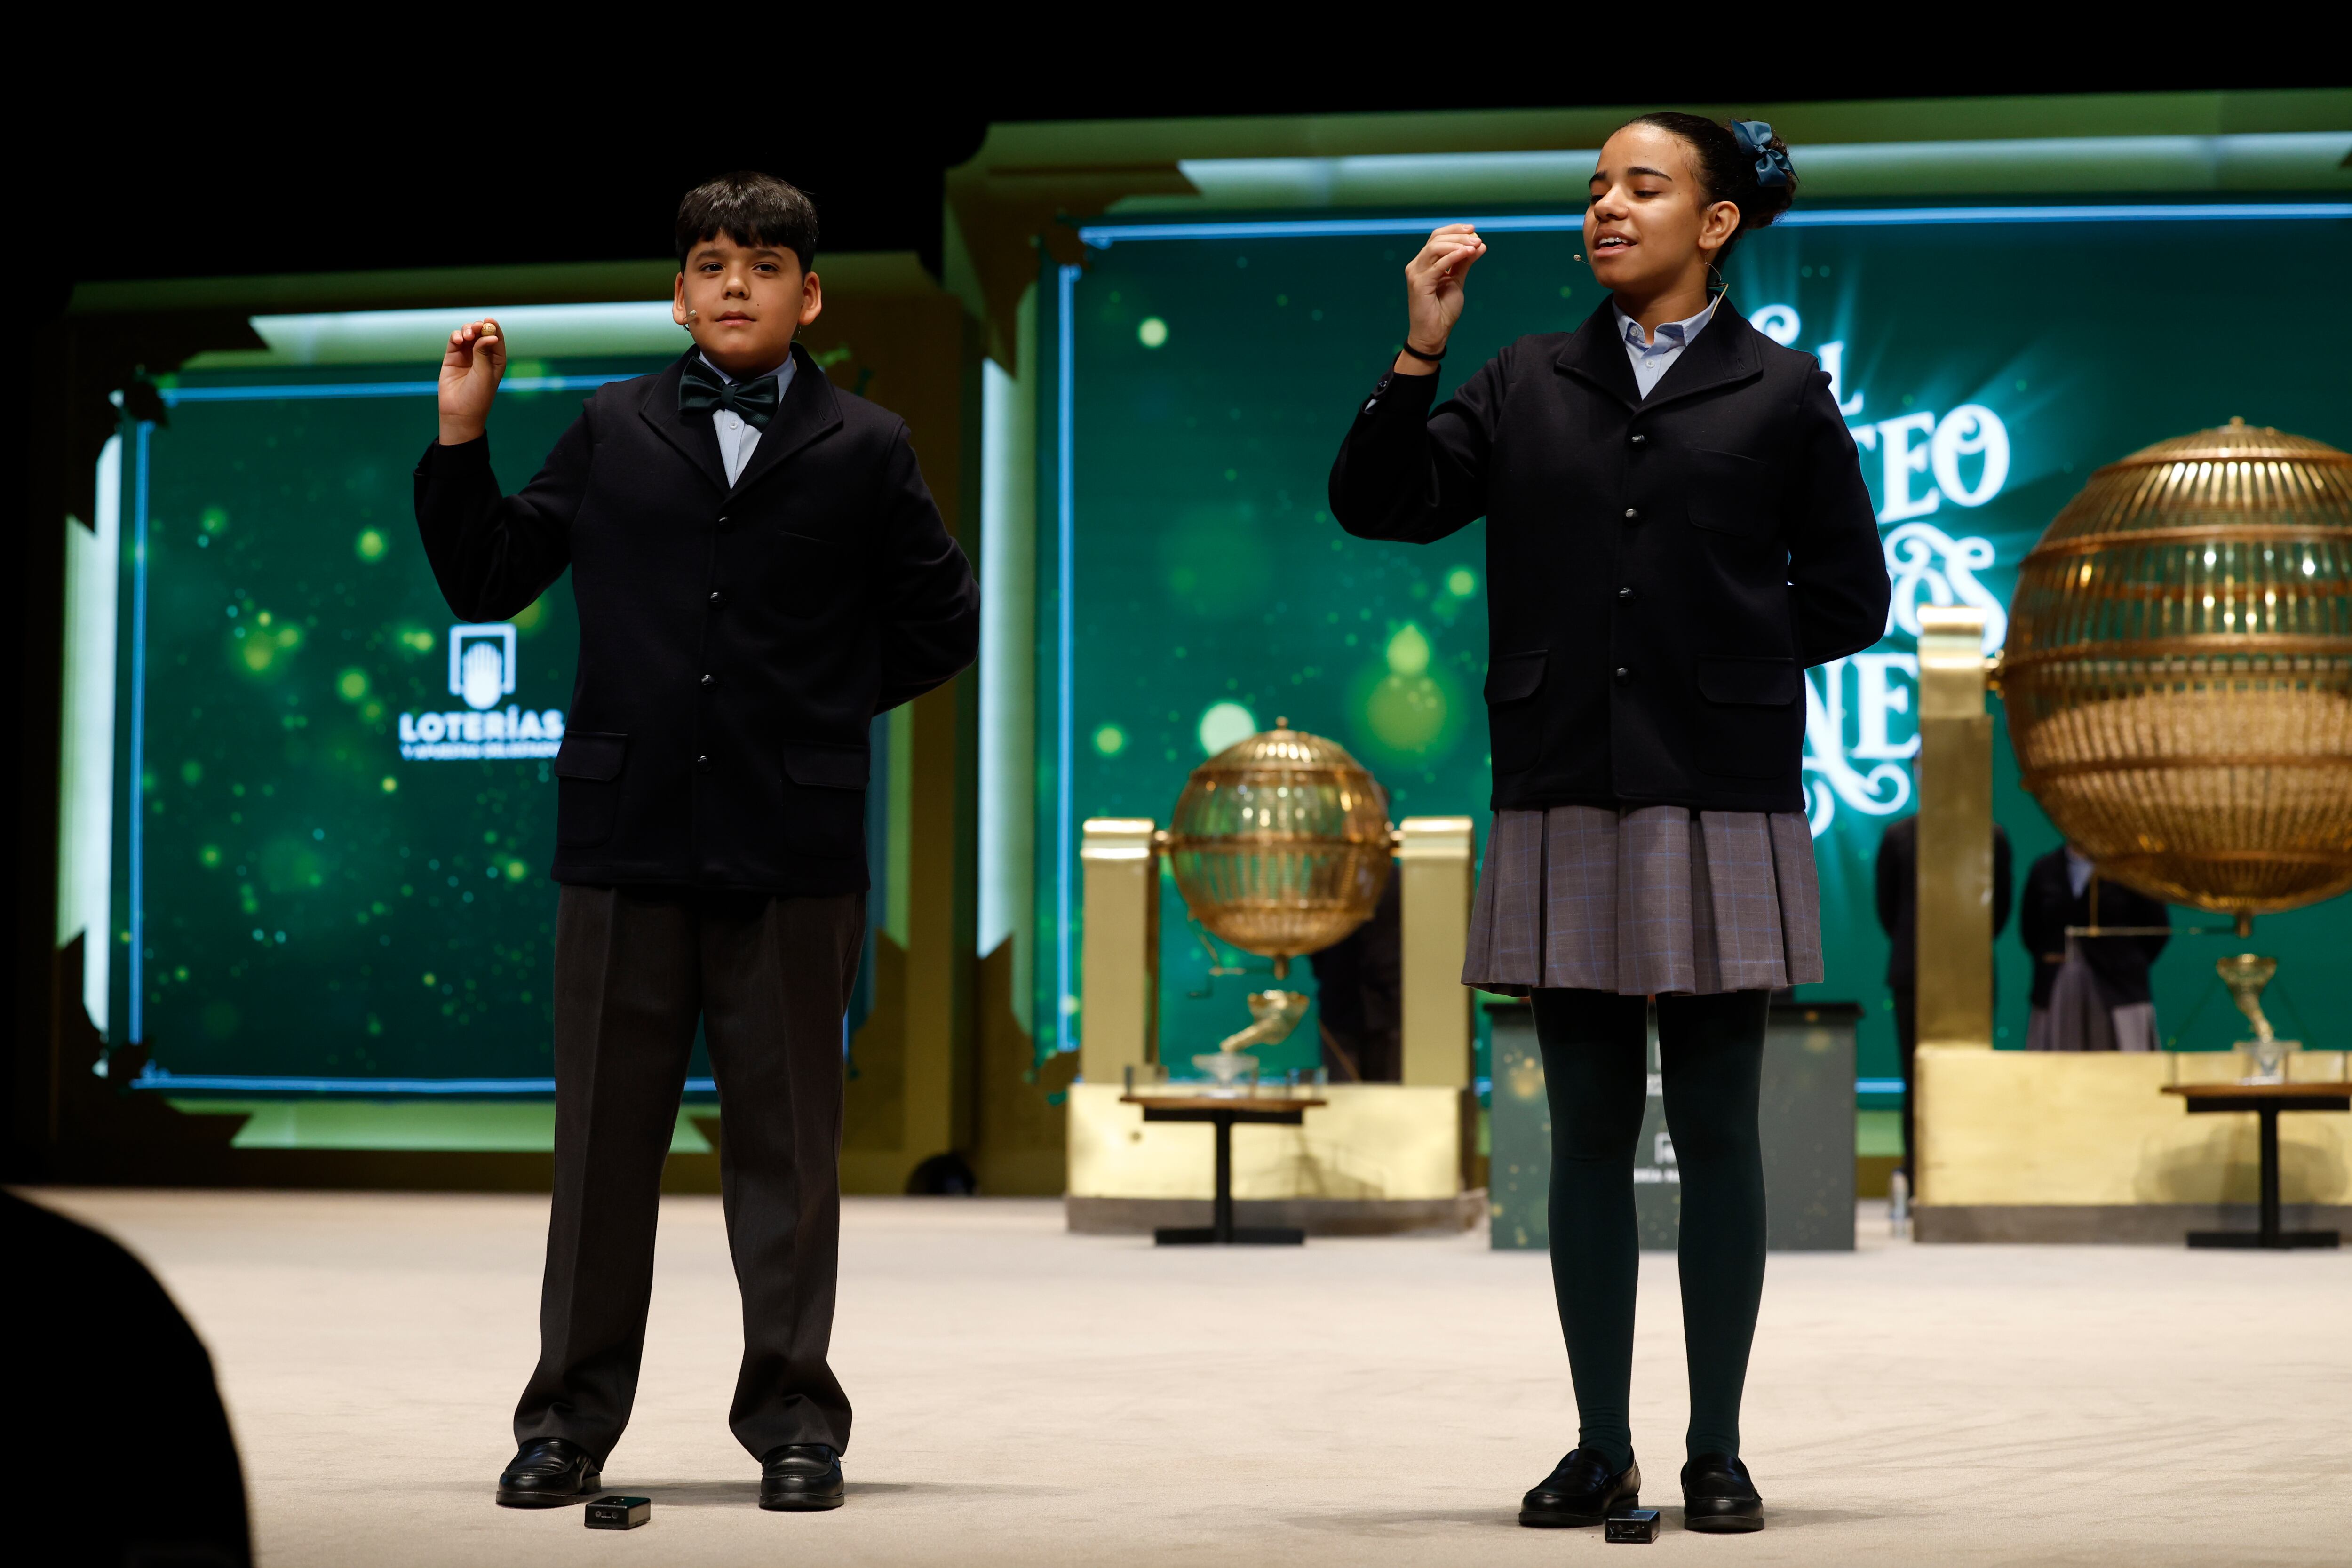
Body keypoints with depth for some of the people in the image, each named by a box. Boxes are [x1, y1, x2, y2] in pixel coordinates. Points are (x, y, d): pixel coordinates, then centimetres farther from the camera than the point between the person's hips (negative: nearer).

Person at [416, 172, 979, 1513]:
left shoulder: (865, 450, 5)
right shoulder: (614, 432, 9)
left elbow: (943, 623, 11)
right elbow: (485, 584, 11)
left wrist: (834, 704, 6)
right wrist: (462, 435, 3)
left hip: (792, 852, -1)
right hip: (627, 841, 1)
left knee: (786, 1148, 6)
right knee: (603, 1143, 6)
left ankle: (794, 1419, 14)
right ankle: (571, 1420, 15)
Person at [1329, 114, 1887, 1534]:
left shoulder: (1781, 392, 5)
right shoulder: (1528, 383, 12)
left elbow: (1849, 598, 7)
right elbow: (1379, 505, 4)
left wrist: (1721, 650, 2)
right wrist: (1417, 355, -5)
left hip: (1720, 802, -2)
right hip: (1565, 802, 2)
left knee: (1716, 1132, 2)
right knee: (1590, 1131, 7)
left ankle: (1717, 1451, 11)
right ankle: (1602, 1448, 14)